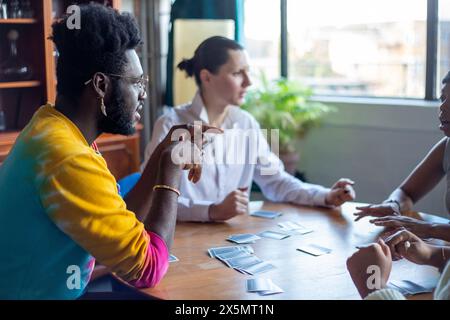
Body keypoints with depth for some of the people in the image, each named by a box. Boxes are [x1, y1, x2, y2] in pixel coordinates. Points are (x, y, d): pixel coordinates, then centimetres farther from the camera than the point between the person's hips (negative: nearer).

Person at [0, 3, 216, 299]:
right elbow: (149, 269, -22)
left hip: (43, 289, 9)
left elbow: (123, 225, 7)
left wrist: (163, 154, 0)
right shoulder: (69, 159, -27)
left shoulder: (55, 127, 3)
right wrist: (172, 169, -13)